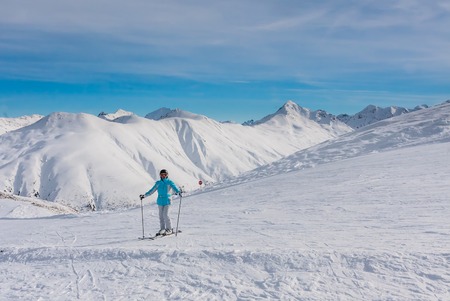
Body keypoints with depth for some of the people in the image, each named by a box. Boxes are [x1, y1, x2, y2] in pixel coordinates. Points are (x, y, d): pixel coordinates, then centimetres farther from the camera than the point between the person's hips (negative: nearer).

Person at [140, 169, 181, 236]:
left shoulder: (170, 182, 1)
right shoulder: (158, 183, 11)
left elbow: (175, 187, -13)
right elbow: (152, 190, 17)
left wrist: (178, 192, -34)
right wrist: (144, 195, 13)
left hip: (167, 201, -4)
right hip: (160, 201, 4)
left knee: (165, 215, -12)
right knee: (161, 216, 6)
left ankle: (169, 229, -1)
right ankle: (162, 229, 15)